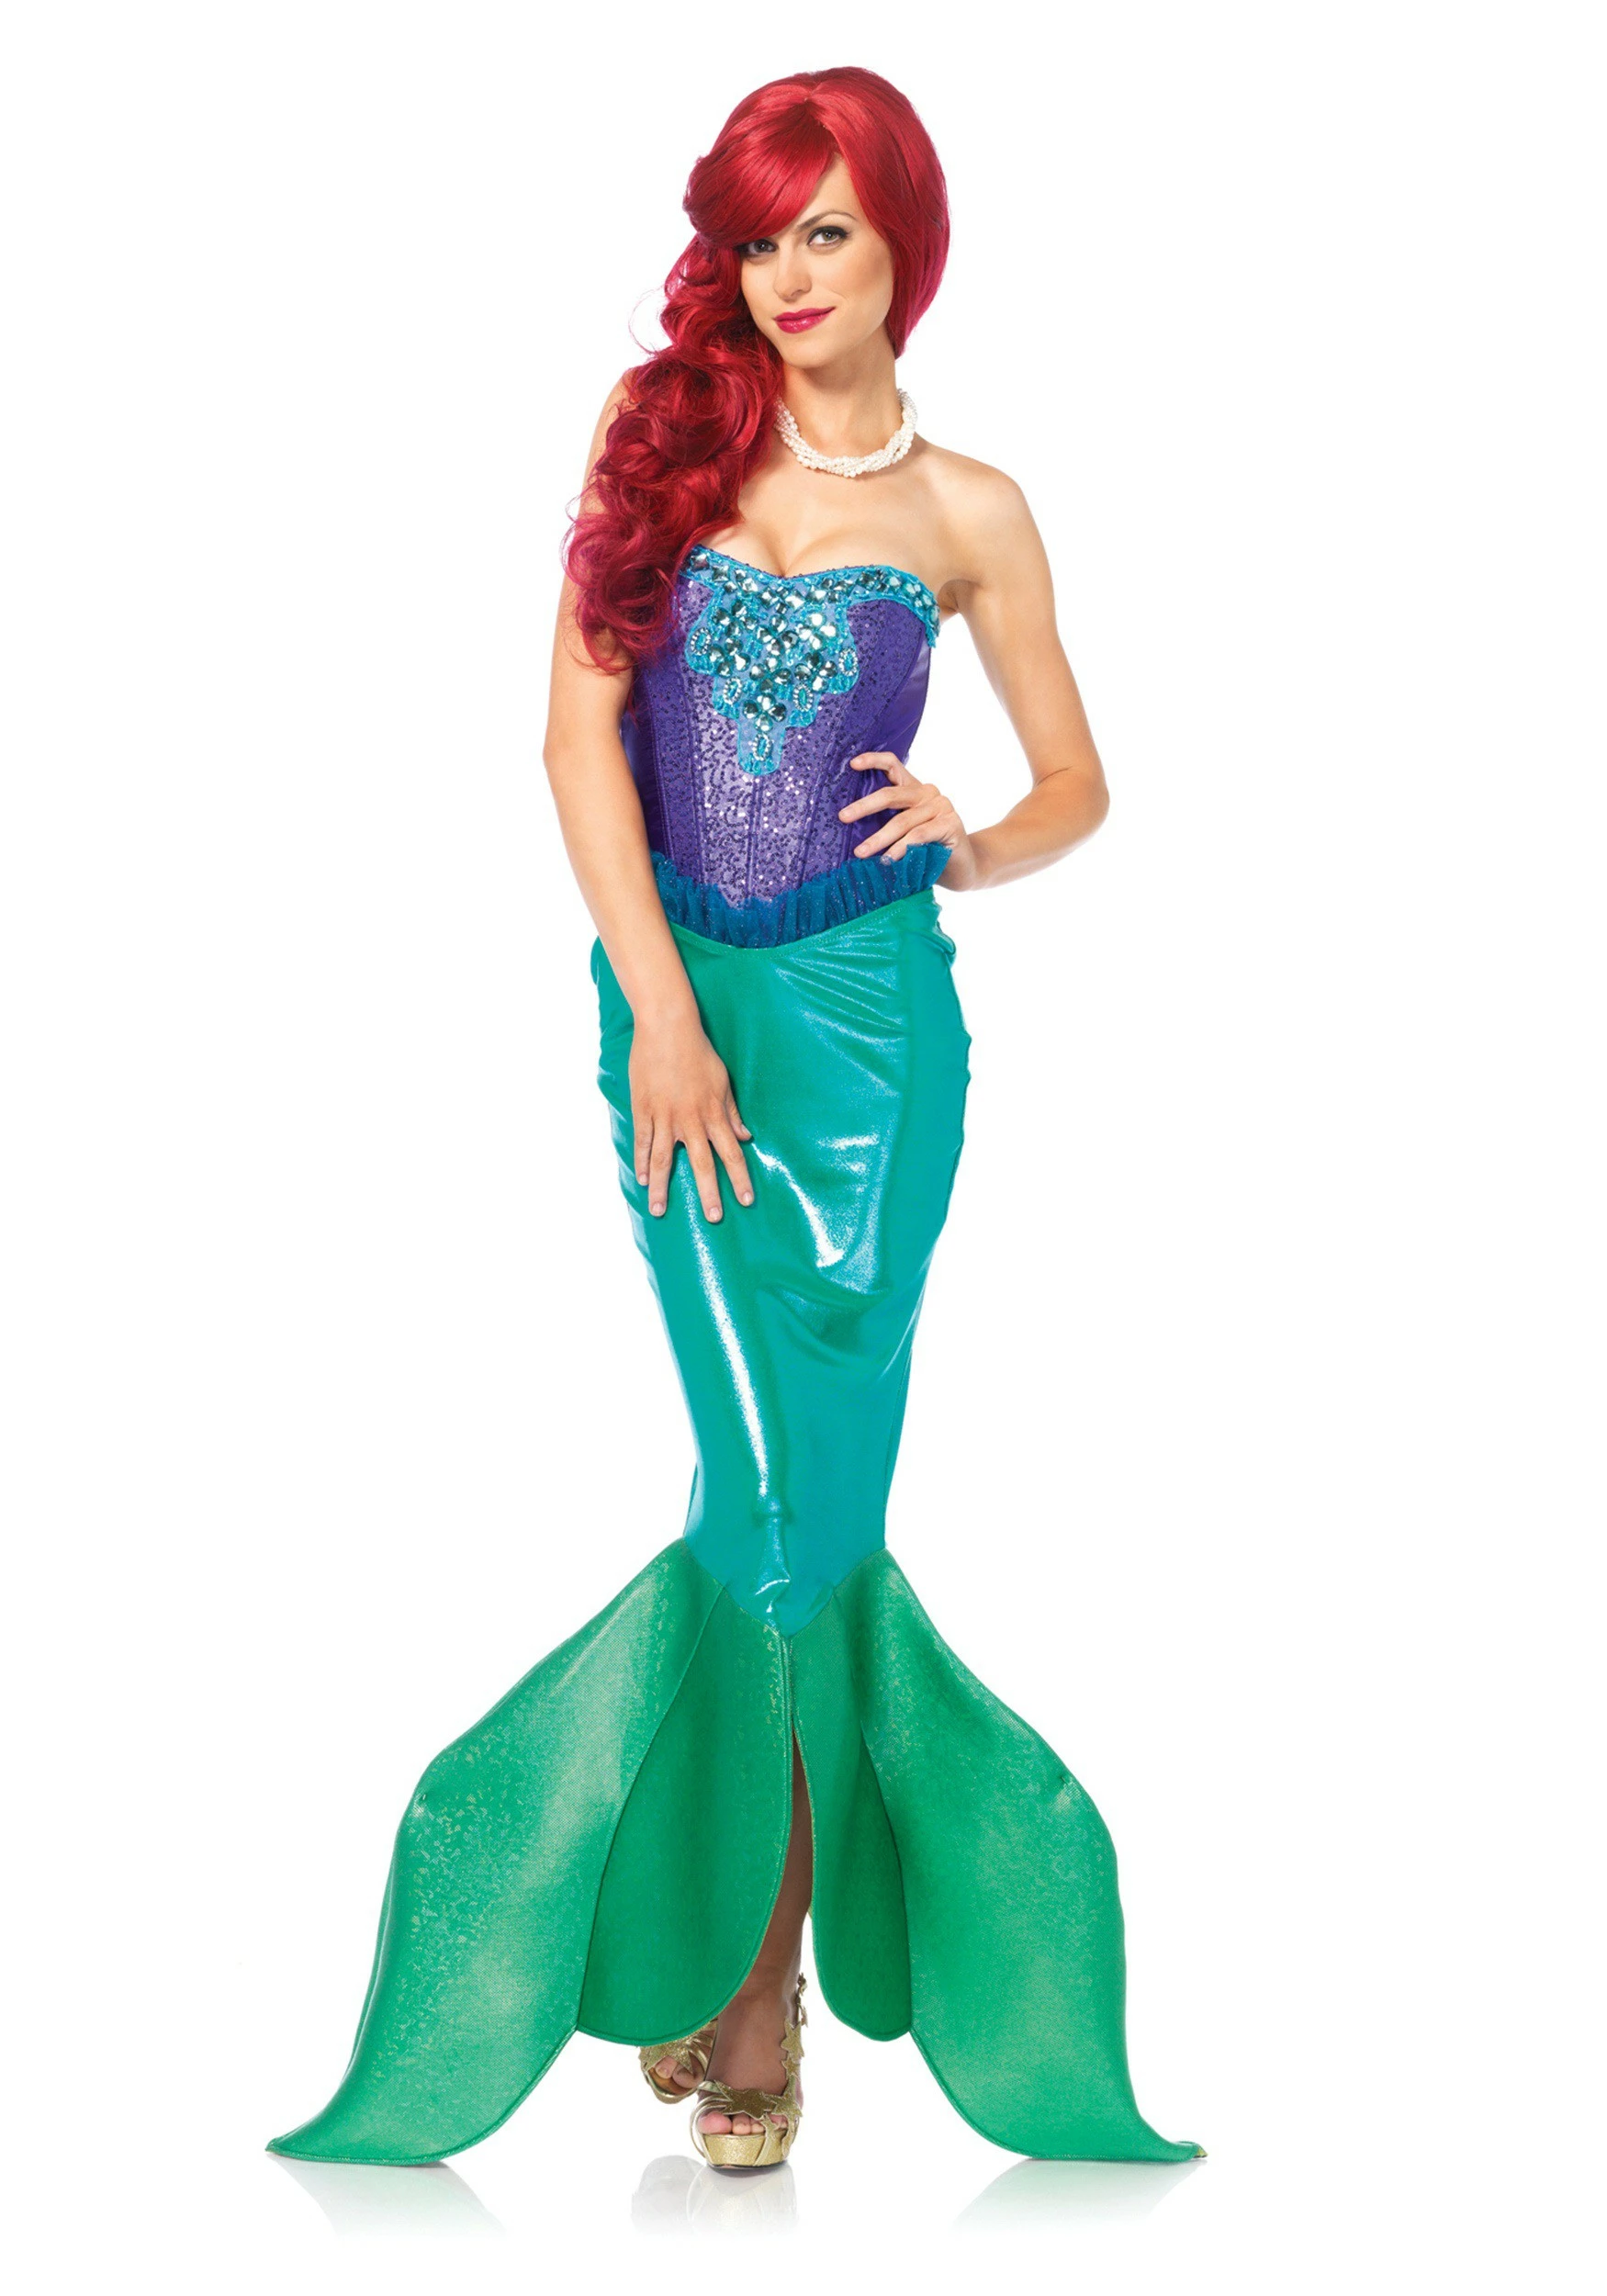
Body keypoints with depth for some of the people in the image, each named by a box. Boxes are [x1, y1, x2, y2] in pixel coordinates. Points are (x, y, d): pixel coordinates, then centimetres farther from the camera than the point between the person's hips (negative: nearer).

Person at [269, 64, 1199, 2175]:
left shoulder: (966, 512, 6)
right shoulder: (663, 430, 4)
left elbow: (1077, 783, 13)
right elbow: (581, 729, -1)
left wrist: (971, 848, -10)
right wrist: (660, 1011, -9)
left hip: (872, 1010, 0)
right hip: (677, 994, 0)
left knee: (800, 1481, -2)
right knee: (769, 1472, -1)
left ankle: (751, 1949, 10)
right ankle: (750, 1917, 17)